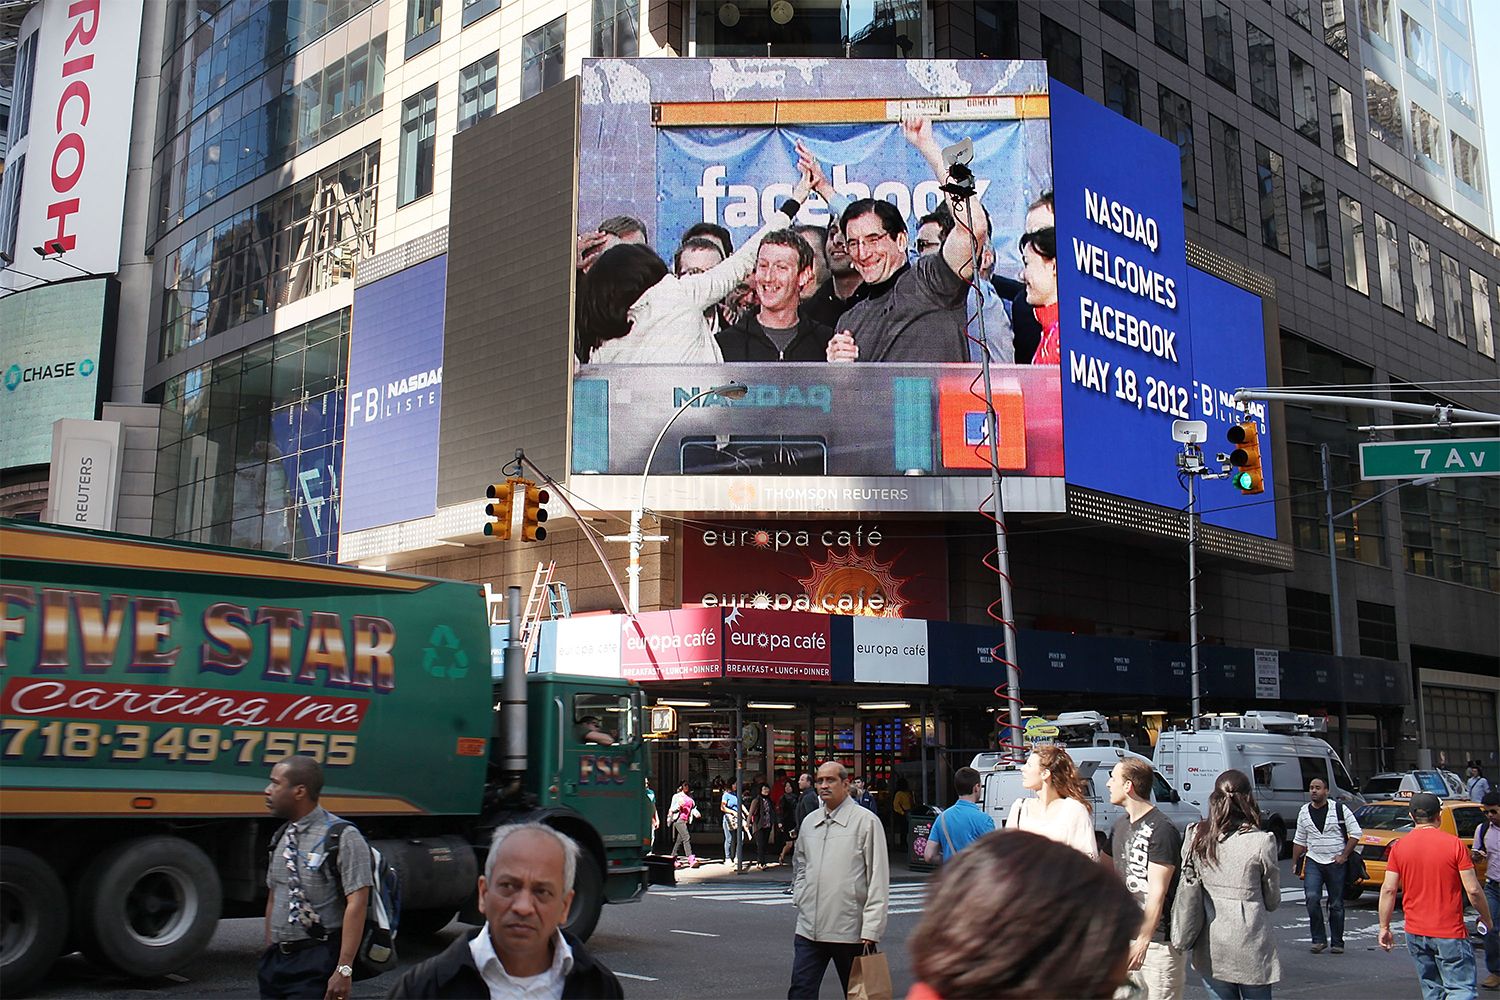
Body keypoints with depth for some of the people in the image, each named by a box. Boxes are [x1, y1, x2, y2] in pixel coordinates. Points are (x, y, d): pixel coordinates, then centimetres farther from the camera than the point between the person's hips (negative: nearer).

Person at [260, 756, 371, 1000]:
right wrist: (269, 957, 18)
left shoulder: (343, 837, -13)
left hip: (317, 964, -7)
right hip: (278, 959, 7)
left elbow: (357, 904, -18)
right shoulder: (281, 838, 10)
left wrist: (344, 969, -23)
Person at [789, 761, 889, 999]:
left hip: (850, 932, -4)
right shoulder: (809, 822, 12)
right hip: (809, 929, 5)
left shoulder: (865, 821, -6)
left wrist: (871, 928, -13)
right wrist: (799, 897, 11)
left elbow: (878, 878, -8)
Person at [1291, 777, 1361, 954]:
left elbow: (1355, 833, -2)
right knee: (1312, 898, -15)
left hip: (1336, 863, -2)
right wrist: (1295, 863, 12)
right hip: (1313, 862, 2)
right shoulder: (1304, 811, 7)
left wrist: (1344, 856, -8)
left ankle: (1337, 943, 15)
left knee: (1336, 905, 4)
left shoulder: (1340, 809, -4)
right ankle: (1319, 939, -4)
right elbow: (1299, 840, 15)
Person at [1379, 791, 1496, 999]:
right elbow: (1473, 890, -8)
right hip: (1450, 933, -4)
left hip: (1415, 933, 4)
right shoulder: (1454, 844, -8)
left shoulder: (1399, 847, 0)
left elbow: (1388, 889, -1)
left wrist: (1384, 927, 6)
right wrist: (1486, 918, 9)